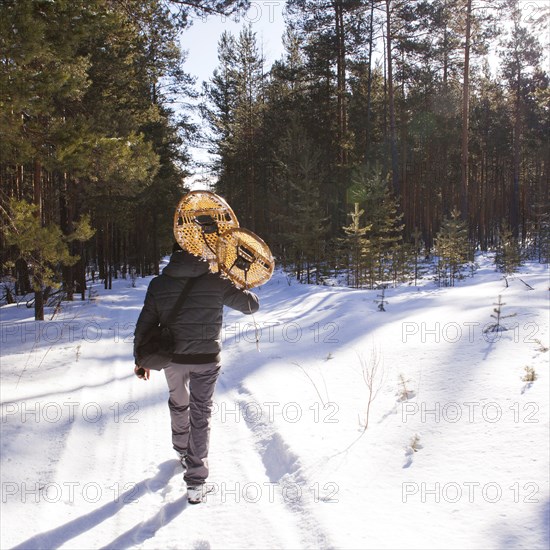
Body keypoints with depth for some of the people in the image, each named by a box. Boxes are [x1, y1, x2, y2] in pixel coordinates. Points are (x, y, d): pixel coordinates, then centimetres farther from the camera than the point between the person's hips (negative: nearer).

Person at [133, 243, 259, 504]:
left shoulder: (158, 284, -3)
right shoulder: (215, 281, -9)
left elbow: (144, 325, -1)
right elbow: (251, 304, -1)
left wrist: (140, 359, 11)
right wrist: (241, 288, 19)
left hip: (172, 358, 2)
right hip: (207, 359, -2)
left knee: (178, 404, 27)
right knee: (201, 414, 8)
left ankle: (182, 450, 49)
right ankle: (196, 479, 6)